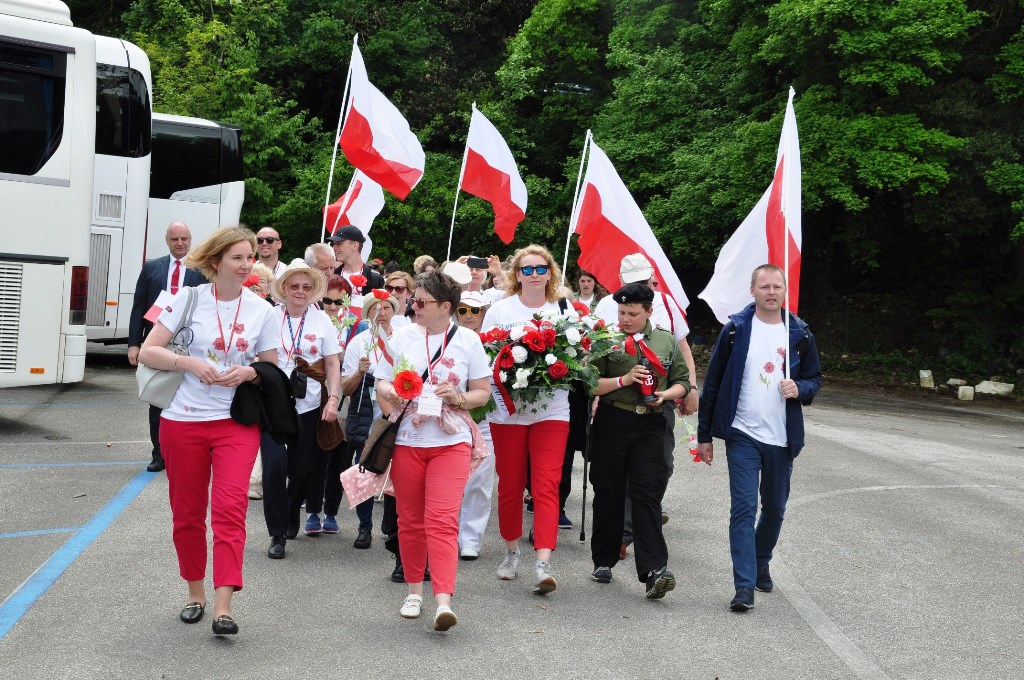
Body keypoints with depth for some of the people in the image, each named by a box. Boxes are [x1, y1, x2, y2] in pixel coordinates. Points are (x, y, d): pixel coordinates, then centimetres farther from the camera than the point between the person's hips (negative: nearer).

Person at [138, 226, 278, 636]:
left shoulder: (262, 309, 2)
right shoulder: (190, 298, -2)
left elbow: (272, 368, 9)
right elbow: (148, 352, -3)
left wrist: (249, 372, -12)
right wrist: (191, 363, -18)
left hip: (237, 422, 0)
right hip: (184, 420, 0)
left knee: (230, 508, -13)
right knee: (187, 513, 10)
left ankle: (223, 607, -14)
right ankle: (195, 593, 28)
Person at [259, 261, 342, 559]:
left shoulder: (321, 320, 3)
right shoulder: (270, 317, -2)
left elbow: (332, 364, 4)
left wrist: (333, 399, -6)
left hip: (308, 406, 2)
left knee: (302, 468, 9)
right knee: (275, 466, -11)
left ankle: (292, 517, 35)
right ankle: (277, 533, 3)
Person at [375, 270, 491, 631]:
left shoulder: (468, 340, 2)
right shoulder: (401, 337, 6)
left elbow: (483, 392, 6)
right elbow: (381, 384, 7)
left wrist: (459, 398, -14)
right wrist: (390, 395, -15)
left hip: (451, 442, -2)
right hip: (406, 441, 2)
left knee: (442, 520, -12)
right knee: (410, 520, 10)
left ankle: (443, 600, -17)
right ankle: (414, 590, 26)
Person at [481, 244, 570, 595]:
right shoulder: (499, 309, 4)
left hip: (552, 410, 0)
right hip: (508, 410, 0)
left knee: (547, 486, -9)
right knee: (510, 485, 9)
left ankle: (543, 563, -14)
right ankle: (511, 552, 28)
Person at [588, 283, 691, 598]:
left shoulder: (667, 341, 10)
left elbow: (682, 382, 14)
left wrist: (665, 394, -6)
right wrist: (624, 380, -16)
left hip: (651, 424, 1)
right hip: (612, 422, -1)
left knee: (647, 494, -6)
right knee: (609, 492, 7)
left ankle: (653, 570, -10)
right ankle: (603, 561, 22)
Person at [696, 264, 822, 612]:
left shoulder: (799, 333, 4)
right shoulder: (735, 329, -3)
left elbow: (814, 378, 13)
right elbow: (712, 383, 0)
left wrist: (800, 389, -13)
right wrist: (704, 435, 0)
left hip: (782, 438, 3)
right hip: (742, 435, -3)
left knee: (774, 508, 15)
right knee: (743, 508, -8)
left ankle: (761, 563, 39)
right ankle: (744, 586, -7)